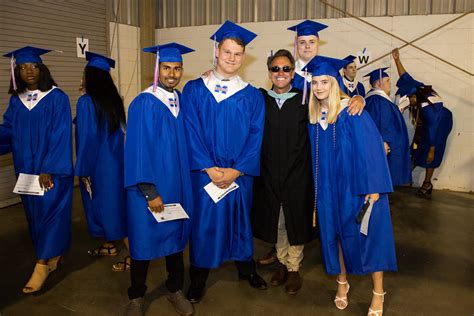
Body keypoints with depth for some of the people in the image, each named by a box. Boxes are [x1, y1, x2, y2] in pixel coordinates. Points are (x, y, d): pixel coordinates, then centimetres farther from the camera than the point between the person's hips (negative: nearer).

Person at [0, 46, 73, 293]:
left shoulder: (57, 98, -9)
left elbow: (61, 136, -14)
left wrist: (48, 169, -18)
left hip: (53, 169, -5)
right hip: (27, 170, 6)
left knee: (49, 211, -3)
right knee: (35, 212, 12)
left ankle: (43, 264, 6)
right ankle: (54, 254, 28)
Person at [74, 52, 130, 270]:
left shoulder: (86, 102, -17)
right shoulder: (113, 99, 3)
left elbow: (86, 138, -19)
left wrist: (83, 170, -10)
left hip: (97, 165, -7)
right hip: (114, 161, 7)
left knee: (105, 206, 1)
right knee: (114, 203, 19)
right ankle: (110, 245, 34)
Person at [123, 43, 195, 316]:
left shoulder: (182, 100, 5)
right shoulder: (144, 104, -13)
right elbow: (138, 149, -16)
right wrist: (150, 192, -18)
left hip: (177, 182, 5)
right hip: (150, 186, -5)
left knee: (175, 234, 16)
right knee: (145, 239, 8)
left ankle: (176, 290, 34)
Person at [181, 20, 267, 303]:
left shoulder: (253, 96, 3)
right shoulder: (194, 90, 0)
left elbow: (256, 136, -2)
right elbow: (191, 132, -5)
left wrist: (235, 171, -12)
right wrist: (210, 169, -13)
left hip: (240, 173, 1)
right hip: (205, 172, -1)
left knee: (241, 218, 14)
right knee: (204, 222, 6)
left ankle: (246, 267, 36)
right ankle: (199, 277, 25)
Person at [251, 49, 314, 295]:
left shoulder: (304, 101, -3)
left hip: (297, 173, -2)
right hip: (269, 174, 2)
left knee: (295, 220, 10)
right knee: (275, 220, 15)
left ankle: (294, 268, 27)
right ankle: (282, 262, 34)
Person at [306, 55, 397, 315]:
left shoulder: (352, 112, -13)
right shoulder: (314, 117, 3)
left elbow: (371, 147, -15)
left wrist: (373, 187, -18)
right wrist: (318, 187, 7)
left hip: (357, 185, -4)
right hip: (329, 188, 5)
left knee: (367, 235, 4)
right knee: (335, 234, 12)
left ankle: (378, 293, 21)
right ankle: (342, 283, 32)